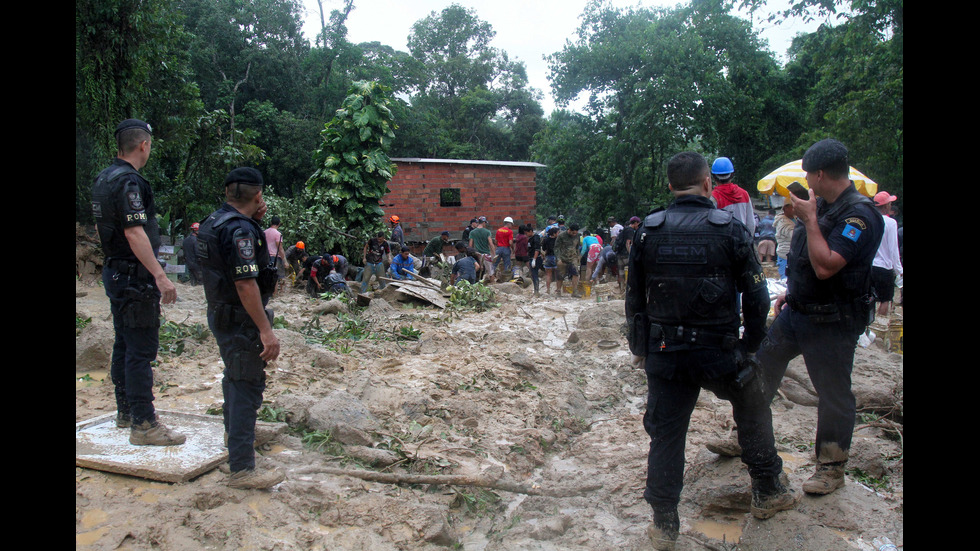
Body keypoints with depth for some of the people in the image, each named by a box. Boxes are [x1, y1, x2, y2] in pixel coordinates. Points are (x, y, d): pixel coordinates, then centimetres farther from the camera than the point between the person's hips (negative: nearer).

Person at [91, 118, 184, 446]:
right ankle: (143, 425, -2)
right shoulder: (129, 181, -18)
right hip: (135, 277, -10)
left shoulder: (103, 179, 13)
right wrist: (160, 276, -27)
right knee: (141, 349, -7)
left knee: (124, 345, 17)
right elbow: (134, 233, -25)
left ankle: (126, 411, 29)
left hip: (115, 272, 10)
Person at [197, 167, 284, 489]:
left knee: (235, 375, 28)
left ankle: (235, 431, 50)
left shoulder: (214, 221, 8)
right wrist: (266, 330, -28)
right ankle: (242, 469, -2)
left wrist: (255, 220, 15)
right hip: (240, 320, -10)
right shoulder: (241, 230, -23)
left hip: (220, 314, 10)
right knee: (247, 386, -6)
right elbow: (246, 284, -28)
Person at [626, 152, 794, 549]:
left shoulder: (648, 231, -1)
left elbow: (634, 297, 4)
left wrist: (640, 347, 14)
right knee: (754, 409, 25)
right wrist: (750, 345, 8)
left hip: (664, 353, 2)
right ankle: (767, 493, 37)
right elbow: (757, 297, -6)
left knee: (665, 433, 11)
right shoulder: (730, 229, -8)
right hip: (720, 352, -1)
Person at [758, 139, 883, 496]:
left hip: (832, 322, -9)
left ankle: (832, 468, 21)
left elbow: (825, 266, -30)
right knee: (762, 365, 15)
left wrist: (809, 219, -25)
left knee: (833, 393, 4)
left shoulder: (859, 215, -21)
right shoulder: (823, 206, 8)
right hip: (797, 311, 9)